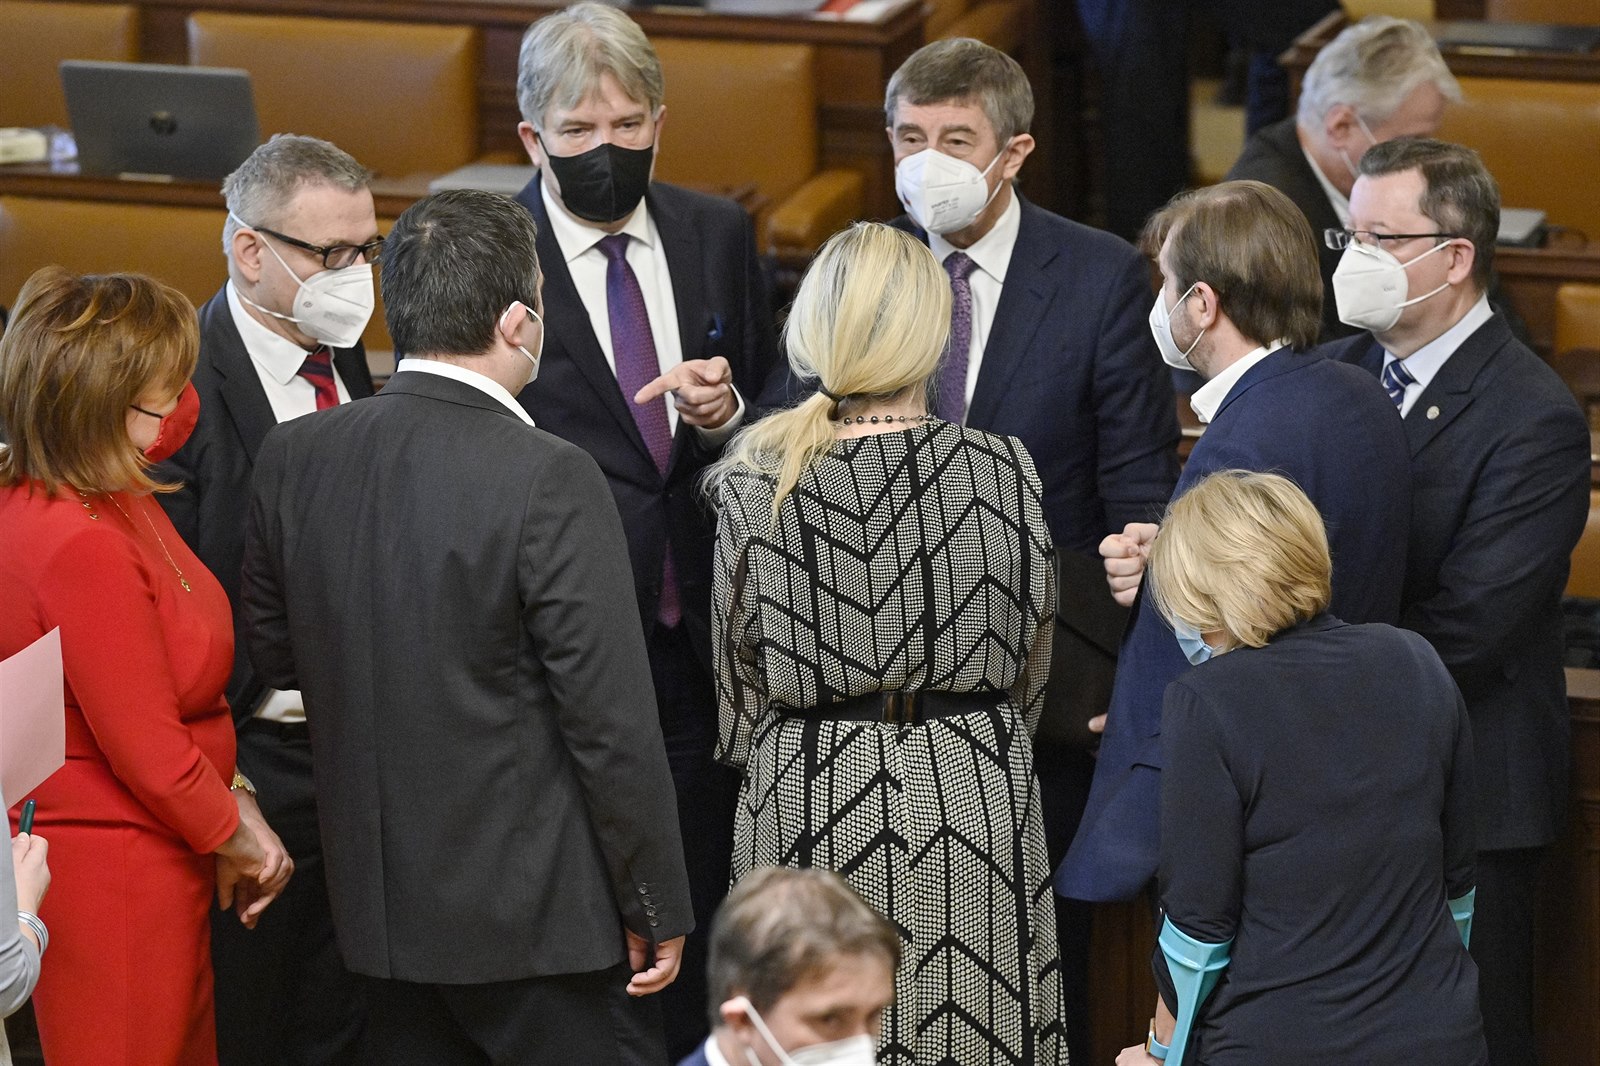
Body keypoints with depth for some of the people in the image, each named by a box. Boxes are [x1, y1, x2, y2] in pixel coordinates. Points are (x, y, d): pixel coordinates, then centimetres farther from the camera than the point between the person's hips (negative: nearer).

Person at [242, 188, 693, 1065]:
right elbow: (611, 720, -16)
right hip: (539, 910, -6)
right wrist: (658, 909, -7)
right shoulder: (548, 480, -18)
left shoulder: (292, 456, 0)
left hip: (381, 903, 6)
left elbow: (274, 655, 12)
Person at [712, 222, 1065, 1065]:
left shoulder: (755, 482, -9)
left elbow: (739, 683, 3)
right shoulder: (1003, 472, -8)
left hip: (805, 805, 0)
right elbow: (1031, 667, 5)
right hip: (977, 804, 0)